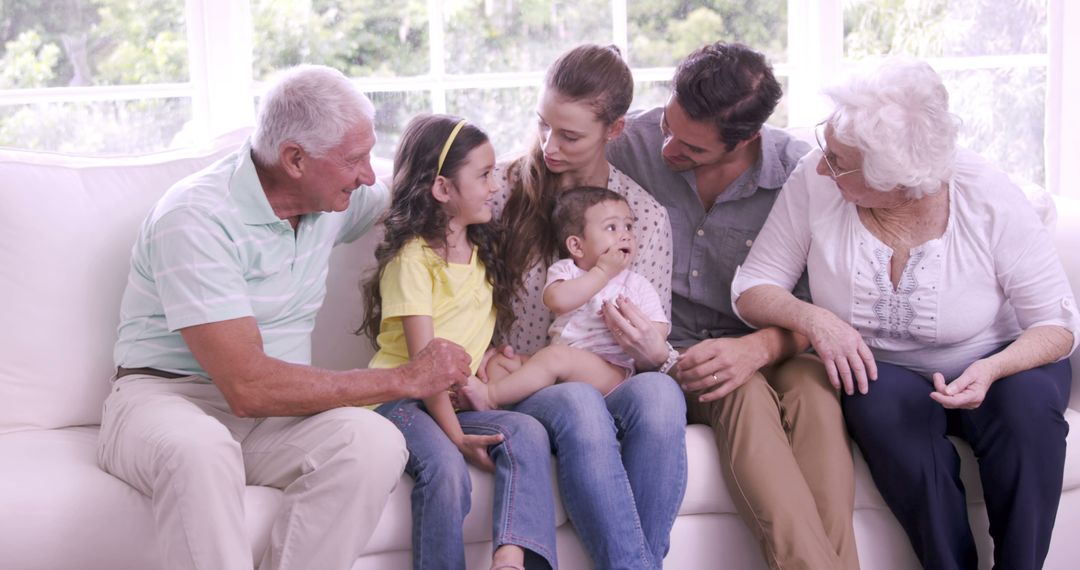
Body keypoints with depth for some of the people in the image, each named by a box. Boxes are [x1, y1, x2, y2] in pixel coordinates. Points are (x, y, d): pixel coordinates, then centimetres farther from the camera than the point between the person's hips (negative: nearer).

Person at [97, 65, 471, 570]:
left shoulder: (333, 196, 3)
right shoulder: (196, 218, -19)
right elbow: (248, 387, -25)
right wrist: (407, 380, -20)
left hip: (272, 407, 6)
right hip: (166, 396, -5)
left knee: (375, 441, -27)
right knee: (199, 450, -41)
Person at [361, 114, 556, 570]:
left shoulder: (484, 250, 16)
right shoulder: (413, 258, -9)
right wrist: (457, 437, -22)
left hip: (459, 400, 6)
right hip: (403, 398, -6)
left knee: (528, 433, -22)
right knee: (446, 469, -34)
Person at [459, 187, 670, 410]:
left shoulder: (638, 285, 9)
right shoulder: (565, 270, 11)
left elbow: (659, 331, 2)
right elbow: (557, 300, -12)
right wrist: (602, 272, -9)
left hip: (610, 371, -4)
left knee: (556, 356, -30)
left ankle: (490, 396, -29)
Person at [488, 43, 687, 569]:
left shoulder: (647, 215, 7)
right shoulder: (504, 187, 3)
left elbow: (655, 347, 7)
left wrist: (653, 354, -17)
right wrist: (484, 354, -10)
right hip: (522, 384, -1)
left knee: (659, 393, -35)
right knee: (580, 405, -37)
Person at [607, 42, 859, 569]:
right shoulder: (629, 144, -5)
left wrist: (759, 347, -26)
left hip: (763, 354, 1)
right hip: (661, 356, -1)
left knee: (813, 388, -33)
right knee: (746, 394, -33)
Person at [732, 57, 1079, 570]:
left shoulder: (989, 200, -18)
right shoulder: (814, 181, -15)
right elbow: (751, 289, -9)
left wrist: (992, 370, -34)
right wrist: (811, 319, -31)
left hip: (992, 367, 0)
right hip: (880, 372, 1)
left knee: (1027, 402, -32)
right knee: (885, 405, -33)